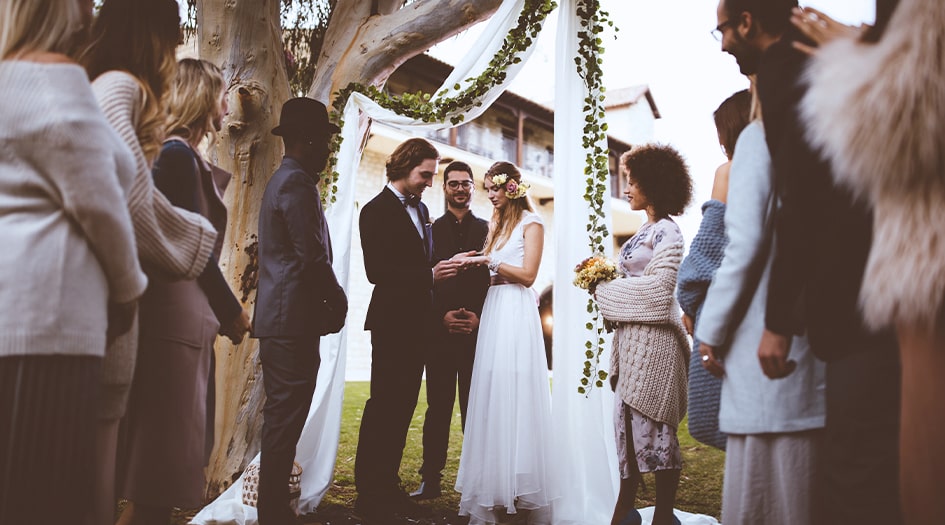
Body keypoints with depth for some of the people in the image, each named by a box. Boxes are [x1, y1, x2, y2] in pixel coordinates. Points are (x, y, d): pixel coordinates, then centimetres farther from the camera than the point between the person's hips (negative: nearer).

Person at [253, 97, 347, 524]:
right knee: (286, 417, -5)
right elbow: (313, 257, -19)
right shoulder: (297, 183, -13)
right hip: (294, 317, -11)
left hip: (278, 317, 11)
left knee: (282, 415, 14)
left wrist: (330, 300, 15)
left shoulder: (282, 180, 20)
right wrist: (338, 301, -4)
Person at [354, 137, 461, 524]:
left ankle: (389, 488, 19)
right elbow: (376, 271, -17)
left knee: (403, 408, 10)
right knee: (383, 407, -4)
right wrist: (430, 274, -21)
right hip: (391, 322, -8)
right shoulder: (377, 210, -8)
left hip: (417, 323, 8)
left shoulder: (421, 209, 16)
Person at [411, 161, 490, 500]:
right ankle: (431, 480, 9)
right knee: (438, 407, 4)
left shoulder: (487, 230, 9)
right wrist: (442, 316, -8)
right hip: (439, 330, 0)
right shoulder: (430, 230, 9)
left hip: (477, 330, 0)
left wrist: (480, 318, -8)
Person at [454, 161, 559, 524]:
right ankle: (495, 487, 11)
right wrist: (476, 264, -1)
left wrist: (488, 261, -10)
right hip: (493, 309, 7)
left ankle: (522, 491, 2)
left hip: (516, 313, -7)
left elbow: (527, 275, -9)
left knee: (515, 395, -7)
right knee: (493, 394, 4)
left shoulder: (531, 223, -1)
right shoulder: (496, 223, 20)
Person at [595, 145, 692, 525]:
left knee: (653, 424, -3)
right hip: (631, 337, 9)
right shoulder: (645, 231, 18)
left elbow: (659, 287, -18)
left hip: (652, 337, -9)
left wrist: (606, 288, -11)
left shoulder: (666, 231, -9)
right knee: (627, 421, 11)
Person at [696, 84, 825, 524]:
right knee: (809, 482, 11)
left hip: (768, 332, -7)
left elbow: (745, 244, -11)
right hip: (823, 334, 7)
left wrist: (711, 331, -6)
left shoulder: (760, 137, -2)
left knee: (761, 472, -2)